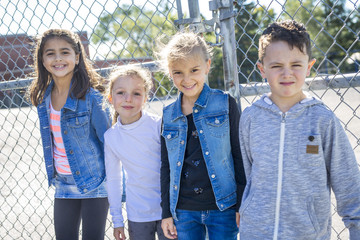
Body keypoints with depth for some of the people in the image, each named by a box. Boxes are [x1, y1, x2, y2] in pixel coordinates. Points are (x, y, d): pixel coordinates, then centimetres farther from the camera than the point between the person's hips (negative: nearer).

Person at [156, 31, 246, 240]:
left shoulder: (225, 104, -4)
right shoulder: (169, 115, 5)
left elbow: (240, 156, -2)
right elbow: (166, 166, 11)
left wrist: (242, 206, -4)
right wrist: (166, 213, 9)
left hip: (222, 207, -3)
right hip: (184, 211, 3)